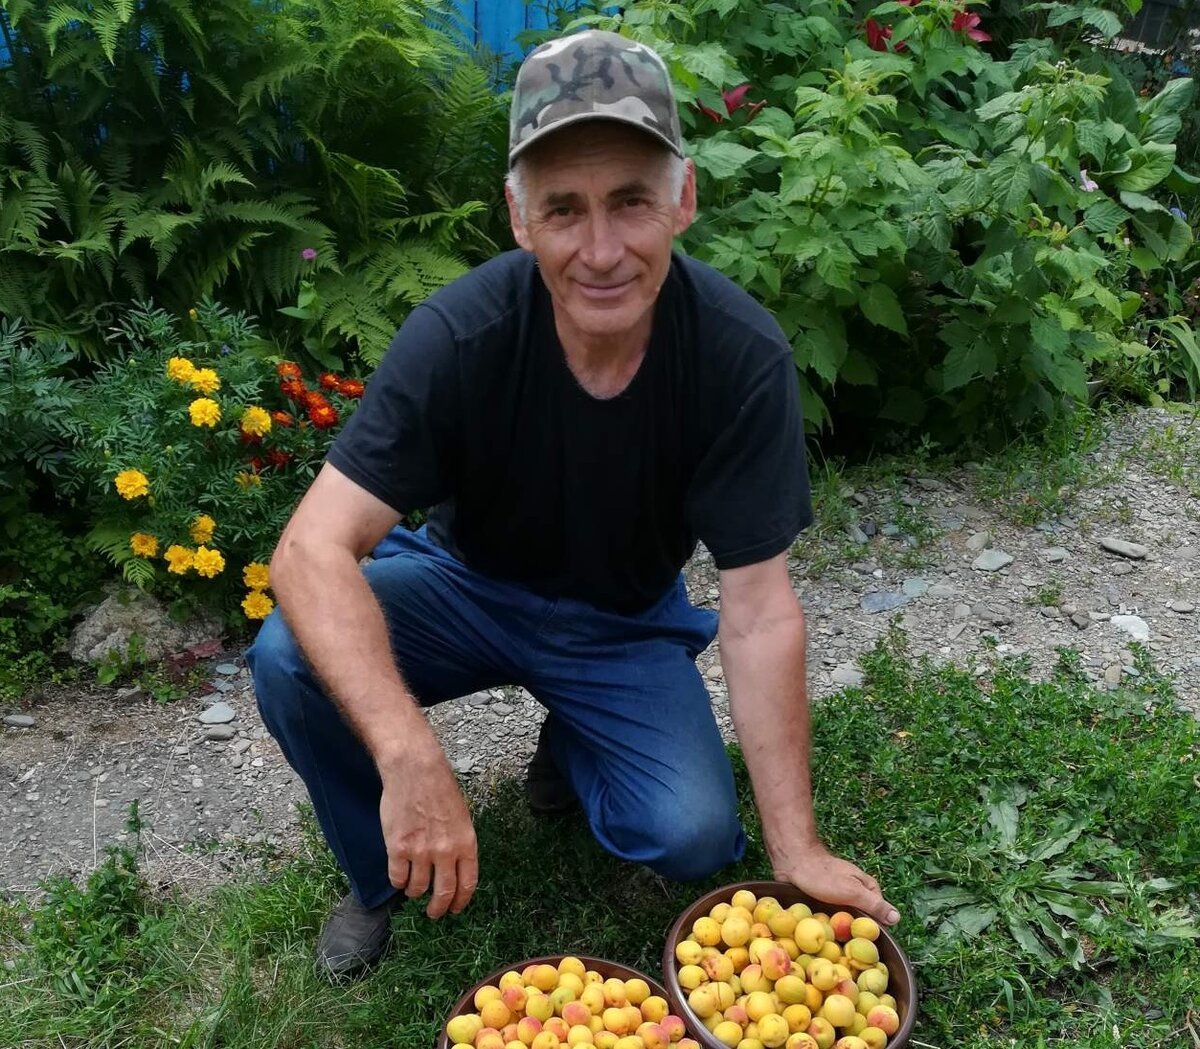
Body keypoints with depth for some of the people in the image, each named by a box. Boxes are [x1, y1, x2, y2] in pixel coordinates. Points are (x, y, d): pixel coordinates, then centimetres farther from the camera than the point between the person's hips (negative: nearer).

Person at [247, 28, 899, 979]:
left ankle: (572, 744, 15)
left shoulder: (743, 357, -26)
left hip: (626, 622, 1)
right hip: (468, 585, 0)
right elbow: (314, 550, -34)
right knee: (289, 658, -27)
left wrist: (796, 849, -22)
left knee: (694, 838, -21)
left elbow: (759, 612, -22)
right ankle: (381, 875, 4)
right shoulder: (459, 335, -29)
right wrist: (411, 761, -48)